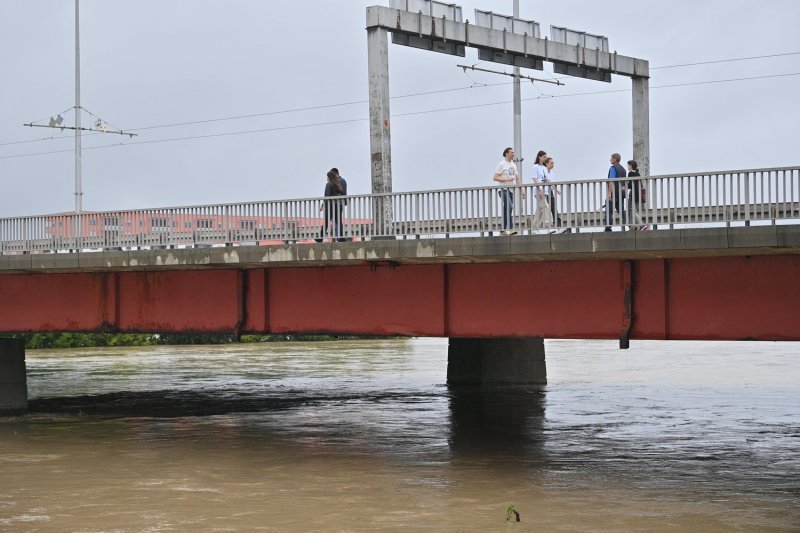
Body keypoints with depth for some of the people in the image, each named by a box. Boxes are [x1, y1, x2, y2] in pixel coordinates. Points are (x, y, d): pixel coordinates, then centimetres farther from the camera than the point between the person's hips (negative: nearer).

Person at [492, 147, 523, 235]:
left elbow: (517, 178, 21)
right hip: (504, 190, -7)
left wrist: (521, 190, 12)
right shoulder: (501, 164, -5)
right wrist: (507, 179, -17)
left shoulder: (513, 165, 18)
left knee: (507, 209, 7)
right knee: (509, 208, -21)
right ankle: (510, 228, -23)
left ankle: (503, 230, 10)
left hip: (511, 190, 7)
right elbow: (495, 177, -10)